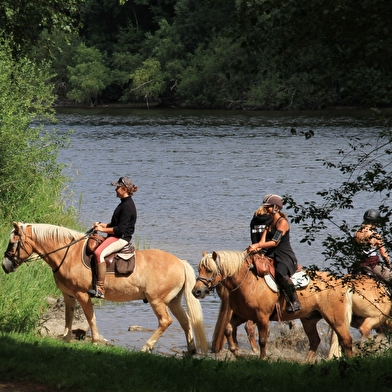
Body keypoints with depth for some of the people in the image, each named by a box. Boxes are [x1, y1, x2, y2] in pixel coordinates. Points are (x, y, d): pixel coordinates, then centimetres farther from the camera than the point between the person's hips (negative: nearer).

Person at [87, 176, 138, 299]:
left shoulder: (127, 206, -14)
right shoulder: (124, 204, 19)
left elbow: (120, 229, -20)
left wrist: (103, 229, -15)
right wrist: (102, 225, 10)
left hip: (121, 238, -12)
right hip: (116, 238, 12)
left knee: (99, 253, -33)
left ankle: (100, 289, -38)